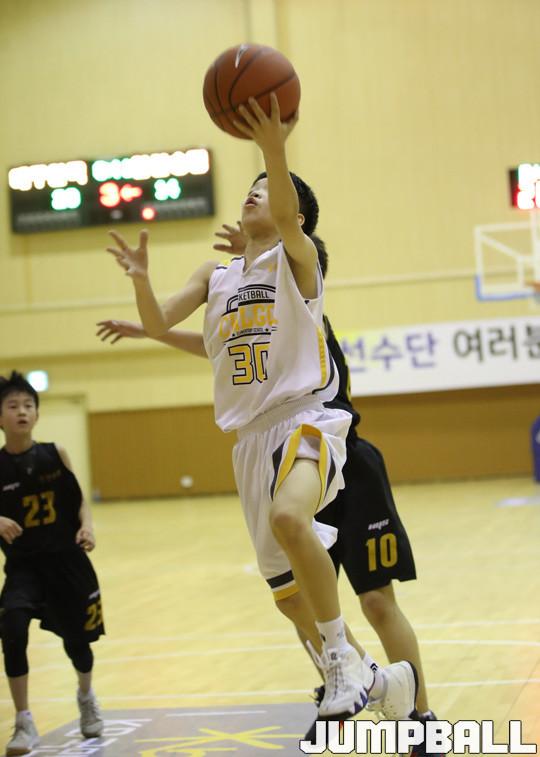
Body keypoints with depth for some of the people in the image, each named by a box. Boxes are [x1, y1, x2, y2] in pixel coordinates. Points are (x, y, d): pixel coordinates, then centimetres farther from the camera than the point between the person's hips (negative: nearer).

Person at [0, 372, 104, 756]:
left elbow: (79, 500, 5)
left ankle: (87, 697, 47)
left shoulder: (55, 454, -3)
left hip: (67, 561, 2)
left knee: (77, 640, 12)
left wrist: (87, 527, -13)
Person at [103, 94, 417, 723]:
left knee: (288, 518, -37)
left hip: (306, 420, -7)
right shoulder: (215, 275, 17)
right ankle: (373, 680, 29)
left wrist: (274, 148, -40)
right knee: (288, 591, 9)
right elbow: (159, 325, 8)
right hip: (252, 436, 7)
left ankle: (343, 657, -23)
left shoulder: (295, 257, 0)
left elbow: (286, 213, -22)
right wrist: (140, 277, -12)